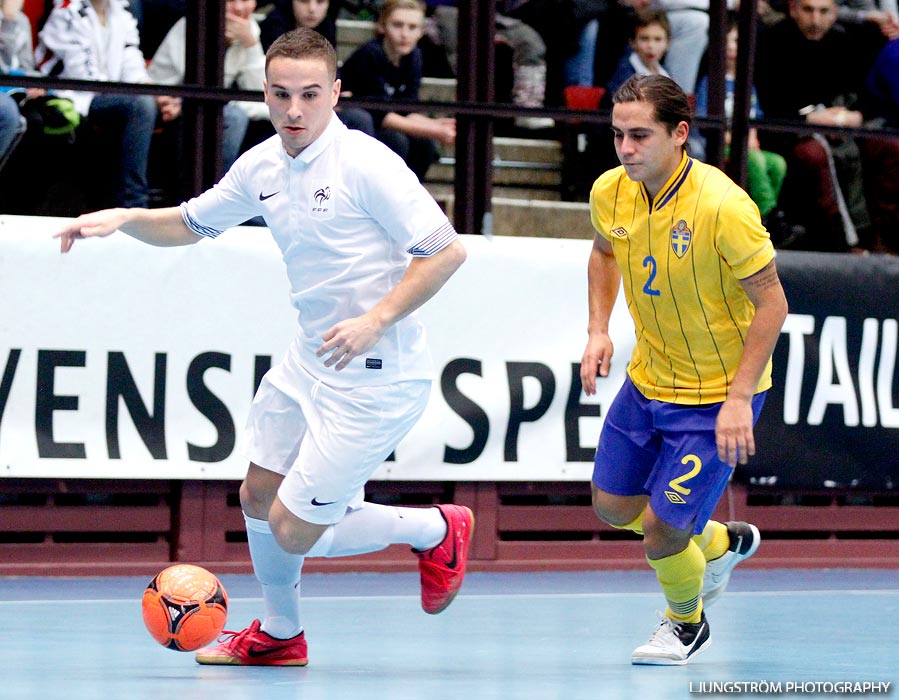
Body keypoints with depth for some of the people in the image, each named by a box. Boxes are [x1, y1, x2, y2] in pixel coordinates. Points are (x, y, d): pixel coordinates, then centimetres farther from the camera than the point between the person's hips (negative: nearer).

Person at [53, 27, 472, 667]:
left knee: (294, 532, -6)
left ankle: (436, 530, 17)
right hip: (307, 362, 8)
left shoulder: (366, 164, -20)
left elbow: (446, 250, -19)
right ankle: (278, 635, 41)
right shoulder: (261, 166, 3)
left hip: (374, 378, -8)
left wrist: (376, 320, -26)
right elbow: (190, 224, 19)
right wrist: (122, 218, 1)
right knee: (260, 496, 18)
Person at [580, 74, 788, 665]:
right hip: (648, 379, 7)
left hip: (718, 394, -7)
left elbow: (771, 302, -21)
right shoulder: (611, 192, -10)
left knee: (661, 531, -6)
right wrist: (599, 330, 1)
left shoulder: (723, 206, -29)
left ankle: (687, 623, 27)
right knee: (613, 506, 15)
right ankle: (720, 544, 43)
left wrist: (739, 398, -24)